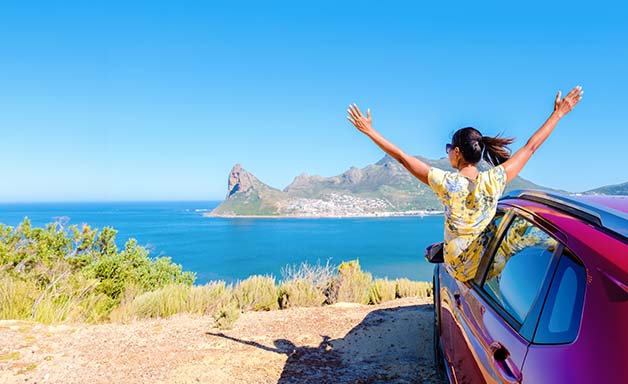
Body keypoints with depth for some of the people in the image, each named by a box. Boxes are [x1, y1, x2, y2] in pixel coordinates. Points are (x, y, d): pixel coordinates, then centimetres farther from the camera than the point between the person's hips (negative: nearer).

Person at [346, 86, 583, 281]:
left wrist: (369, 131, -9)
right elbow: (531, 146, -4)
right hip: (488, 265, 2)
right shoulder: (494, 180, -17)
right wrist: (558, 114, 8)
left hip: (456, 268, -1)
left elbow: (402, 157, -16)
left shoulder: (446, 183, -22)